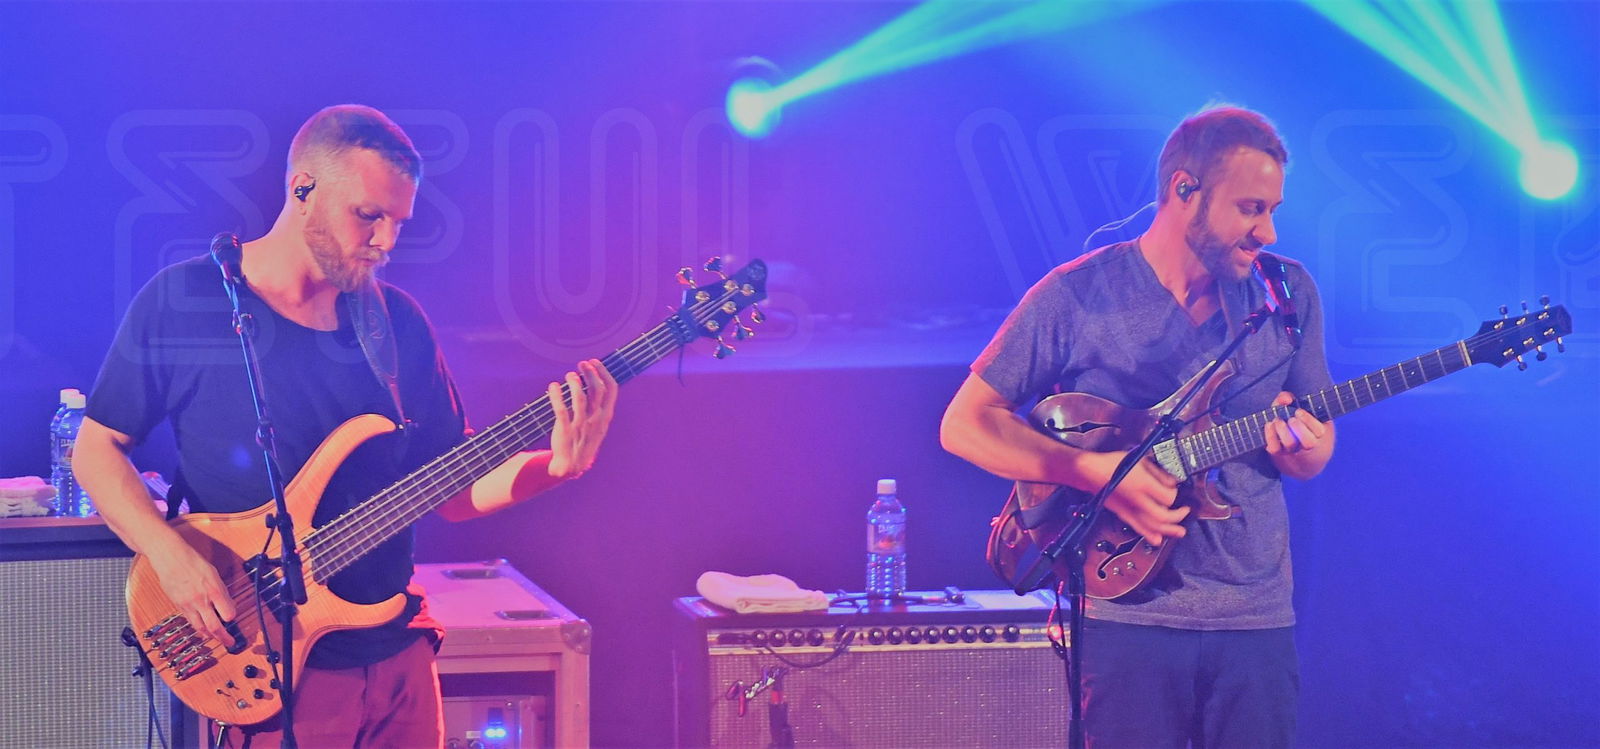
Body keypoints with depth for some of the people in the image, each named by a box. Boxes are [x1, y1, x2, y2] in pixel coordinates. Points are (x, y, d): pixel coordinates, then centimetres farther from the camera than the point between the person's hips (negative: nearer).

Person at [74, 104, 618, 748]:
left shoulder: (398, 324, 6)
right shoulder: (183, 300, -6)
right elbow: (97, 448, -2)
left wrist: (555, 465, -10)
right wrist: (170, 555, -16)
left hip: (399, 654, 4)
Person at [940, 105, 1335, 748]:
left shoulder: (1288, 293, 7)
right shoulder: (1075, 295, -4)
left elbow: (1314, 460, 14)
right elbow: (964, 424, -4)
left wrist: (1301, 446, -12)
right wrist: (1098, 471, -16)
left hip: (1256, 618, 3)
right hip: (1130, 612, -3)